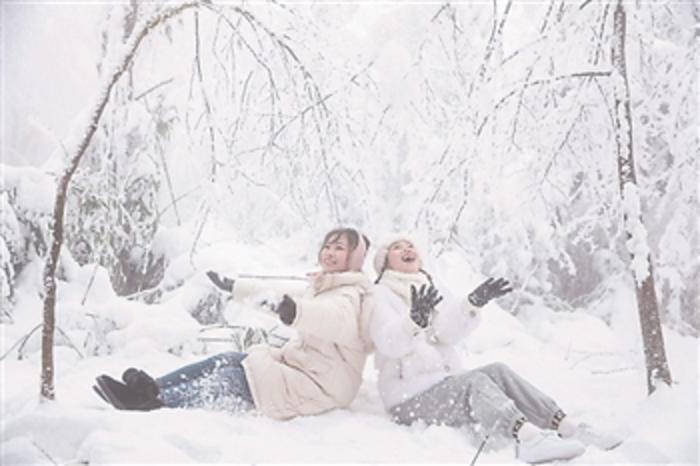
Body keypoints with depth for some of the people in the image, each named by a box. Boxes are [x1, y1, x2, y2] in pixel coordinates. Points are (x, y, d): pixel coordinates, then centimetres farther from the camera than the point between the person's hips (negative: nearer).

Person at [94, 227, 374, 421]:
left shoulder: (351, 294, -15)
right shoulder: (324, 286, 17)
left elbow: (339, 320, -39)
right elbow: (283, 292, 32)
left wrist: (297, 312, -58)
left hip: (319, 385, -9)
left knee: (233, 378, -23)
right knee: (225, 361, -4)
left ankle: (155, 404, -33)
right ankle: (150, 389, -14)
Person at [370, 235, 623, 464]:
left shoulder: (429, 292, 18)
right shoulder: (381, 295, 0)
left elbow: (449, 332, -2)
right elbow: (390, 344, -19)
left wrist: (473, 303, -20)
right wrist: (414, 320, -39)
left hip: (445, 383, 6)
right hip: (411, 398, -6)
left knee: (497, 371, -16)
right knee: (476, 381, -28)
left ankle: (566, 427, -27)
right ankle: (527, 436, -52)